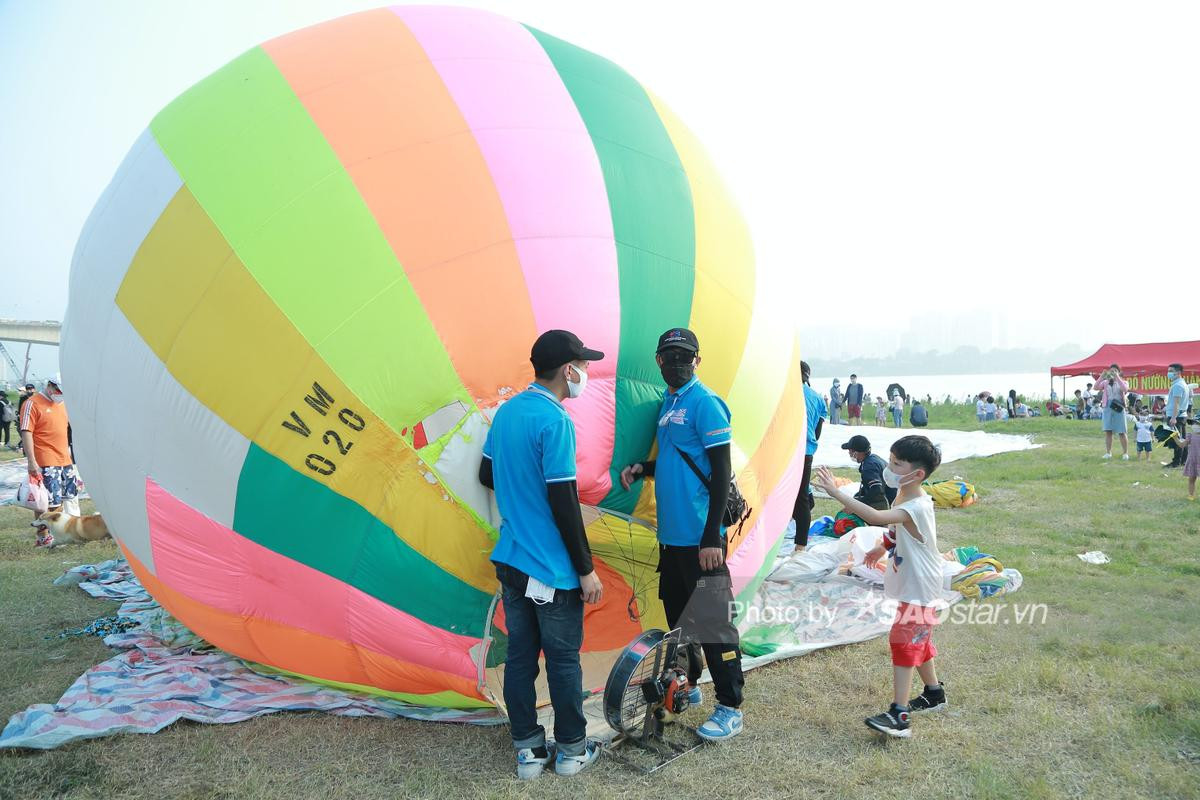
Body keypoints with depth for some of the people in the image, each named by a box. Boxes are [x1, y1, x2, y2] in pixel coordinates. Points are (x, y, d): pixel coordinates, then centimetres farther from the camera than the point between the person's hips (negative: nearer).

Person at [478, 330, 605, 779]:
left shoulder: (506, 411, 4)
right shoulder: (555, 420, -19)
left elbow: (487, 476, 14)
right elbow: (563, 501, -20)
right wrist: (586, 569, -13)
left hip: (510, 558, 7)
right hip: (551, 568, -7)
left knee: (520, 655, 14)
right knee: (563, 659, 9)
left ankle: (527, 750, 26)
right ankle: (572, 750, 25)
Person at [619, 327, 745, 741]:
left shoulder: (705, 403, -12)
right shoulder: (667, 404, 13)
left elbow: (721, 471, -16)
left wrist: (712, 536, -20)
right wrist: (642, 468, 4)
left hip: (699, 537, -9)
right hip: (670, 533, 9)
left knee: (711, 622, -2)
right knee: (677, 614, 19)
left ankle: (730, 707, 10)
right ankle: (687, 685, 36)